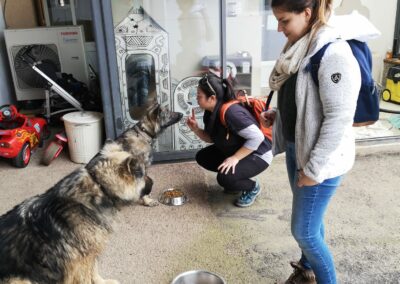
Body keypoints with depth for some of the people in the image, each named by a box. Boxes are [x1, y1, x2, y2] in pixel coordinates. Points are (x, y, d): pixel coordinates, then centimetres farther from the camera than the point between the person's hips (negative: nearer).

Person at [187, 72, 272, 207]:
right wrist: (196, 129, -10)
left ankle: (252, 187, 3)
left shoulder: (231, 112, -32)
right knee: (202, 157, 4)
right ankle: (235, 179, 15)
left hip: (257, 154, -9)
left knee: (225, 178, -28)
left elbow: (257, 137, -31)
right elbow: (212, 138, 8)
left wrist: (235, 158, -29)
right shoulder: (211, 112, -4)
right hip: (234, 150, 9)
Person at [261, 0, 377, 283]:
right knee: (310, 220, 23)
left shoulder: (334, 54, -22)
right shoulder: (301, 48, 6)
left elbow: (339, 118, -24)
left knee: (304, 231, 2)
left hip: (321, 159, -8)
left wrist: (314, 169, -21)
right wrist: (277, 114, 0)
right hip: (297, 148, 8)